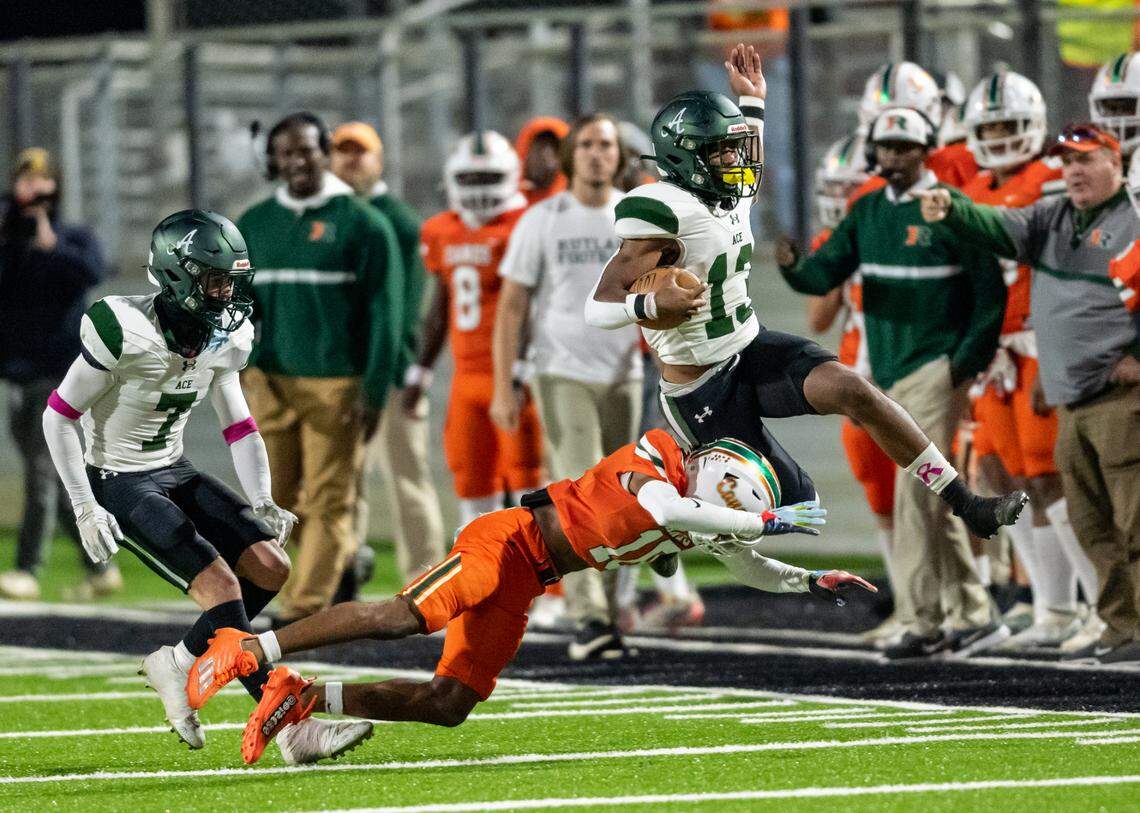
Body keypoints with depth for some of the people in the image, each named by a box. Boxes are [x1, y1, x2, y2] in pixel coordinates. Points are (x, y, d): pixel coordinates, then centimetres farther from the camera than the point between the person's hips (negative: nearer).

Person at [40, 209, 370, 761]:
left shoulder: (221, 340, -1)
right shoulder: (125, 333, -23)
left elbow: (239, 427, 11)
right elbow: (58, 416, -15)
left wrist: (261, 502, -2)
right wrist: (84, 508, -18)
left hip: (176, 474, 8)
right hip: (120, 483, -8)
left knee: (270, 567, -4)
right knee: (223, 587, -19)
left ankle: (177, 665, 12)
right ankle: (295, 732, -18)